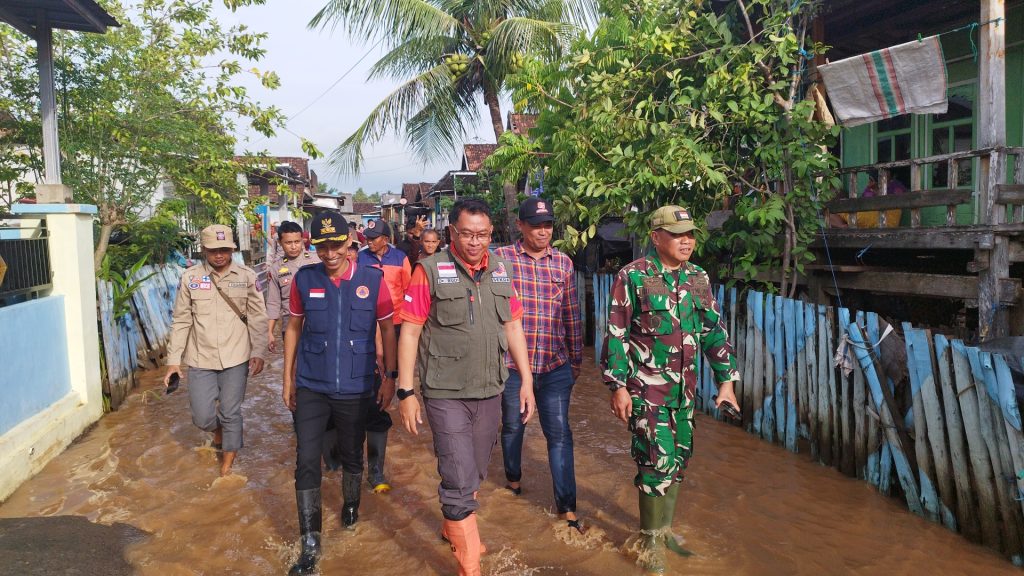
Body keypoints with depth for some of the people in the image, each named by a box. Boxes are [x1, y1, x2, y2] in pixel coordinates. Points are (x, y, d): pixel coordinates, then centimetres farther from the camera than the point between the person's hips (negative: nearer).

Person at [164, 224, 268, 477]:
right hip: (200, 360, 1)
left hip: (236, 359, -1)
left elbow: (257, 319, -2)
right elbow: (181, 322, 3)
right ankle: (218, 430, 39)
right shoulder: (190, 278, -1)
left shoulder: (247, 277, -3)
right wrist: (173, 359, 1)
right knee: (203, 417, 2)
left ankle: (227, 464, 28)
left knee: (231, 414, 7)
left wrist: (258, 352, -10)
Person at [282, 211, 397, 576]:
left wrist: (390, 377, -1)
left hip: (355, 389, 0)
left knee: (352, 456, 17)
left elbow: (387, 329, 0)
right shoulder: (304, 280, -4)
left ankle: (351, 505, 46)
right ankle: (310, 544, 12)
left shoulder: (372, 279, -8)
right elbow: (294, 328, 7)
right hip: (311, 388, 1)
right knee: (306, 462, -1)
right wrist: (288, 378, 8)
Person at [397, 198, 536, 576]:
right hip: (446, 394, -5)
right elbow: (410, 332, -10)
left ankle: (452, 528, 47)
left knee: (475, 474, 20)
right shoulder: (430, 270, -11)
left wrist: (527, 381, 8)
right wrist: (406, 392, -13)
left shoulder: (500, 271, 4)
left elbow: (513, 326, 10)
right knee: (459, 480, -3)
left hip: (490, 392, 5)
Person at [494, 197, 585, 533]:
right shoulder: (502, 259, -5)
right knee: (512, 426, 18)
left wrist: (576, 359, 13)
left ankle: (566, 507, 12)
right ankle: (513, 477, 45)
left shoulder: (563, 263, 4)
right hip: (511, 363, -1)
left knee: (559, 434, 3)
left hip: (555, 366, 1)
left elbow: (572, 316, 10)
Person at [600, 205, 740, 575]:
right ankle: (652, 541, 14)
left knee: (678, 458, 14)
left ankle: (664, 527, 33)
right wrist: (618, 387, -12)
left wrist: (726, 380, 8)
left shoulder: (698, 279, 7)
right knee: (658, 461, -5)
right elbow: (616, 335, -10)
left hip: (685, 388, 6)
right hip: (646, 388, -6)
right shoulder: (633, 277, -10)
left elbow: (714, 332, 12)